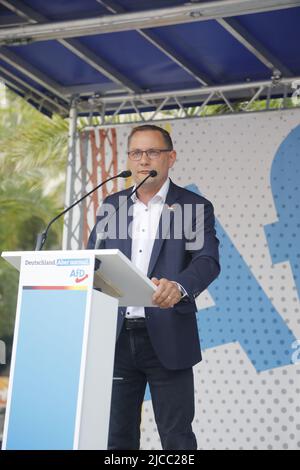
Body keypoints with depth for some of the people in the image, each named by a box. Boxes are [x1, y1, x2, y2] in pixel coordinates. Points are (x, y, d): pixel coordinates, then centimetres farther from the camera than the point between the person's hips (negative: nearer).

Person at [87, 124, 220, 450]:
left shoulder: (195, 207, 1)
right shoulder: (113, 206, 13)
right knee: (117, 435, 8)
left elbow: (207, 261, -12)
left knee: (176, 438, 0)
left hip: (166, 339, -3)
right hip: (117, 337, 4)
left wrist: (178, 286, -34)